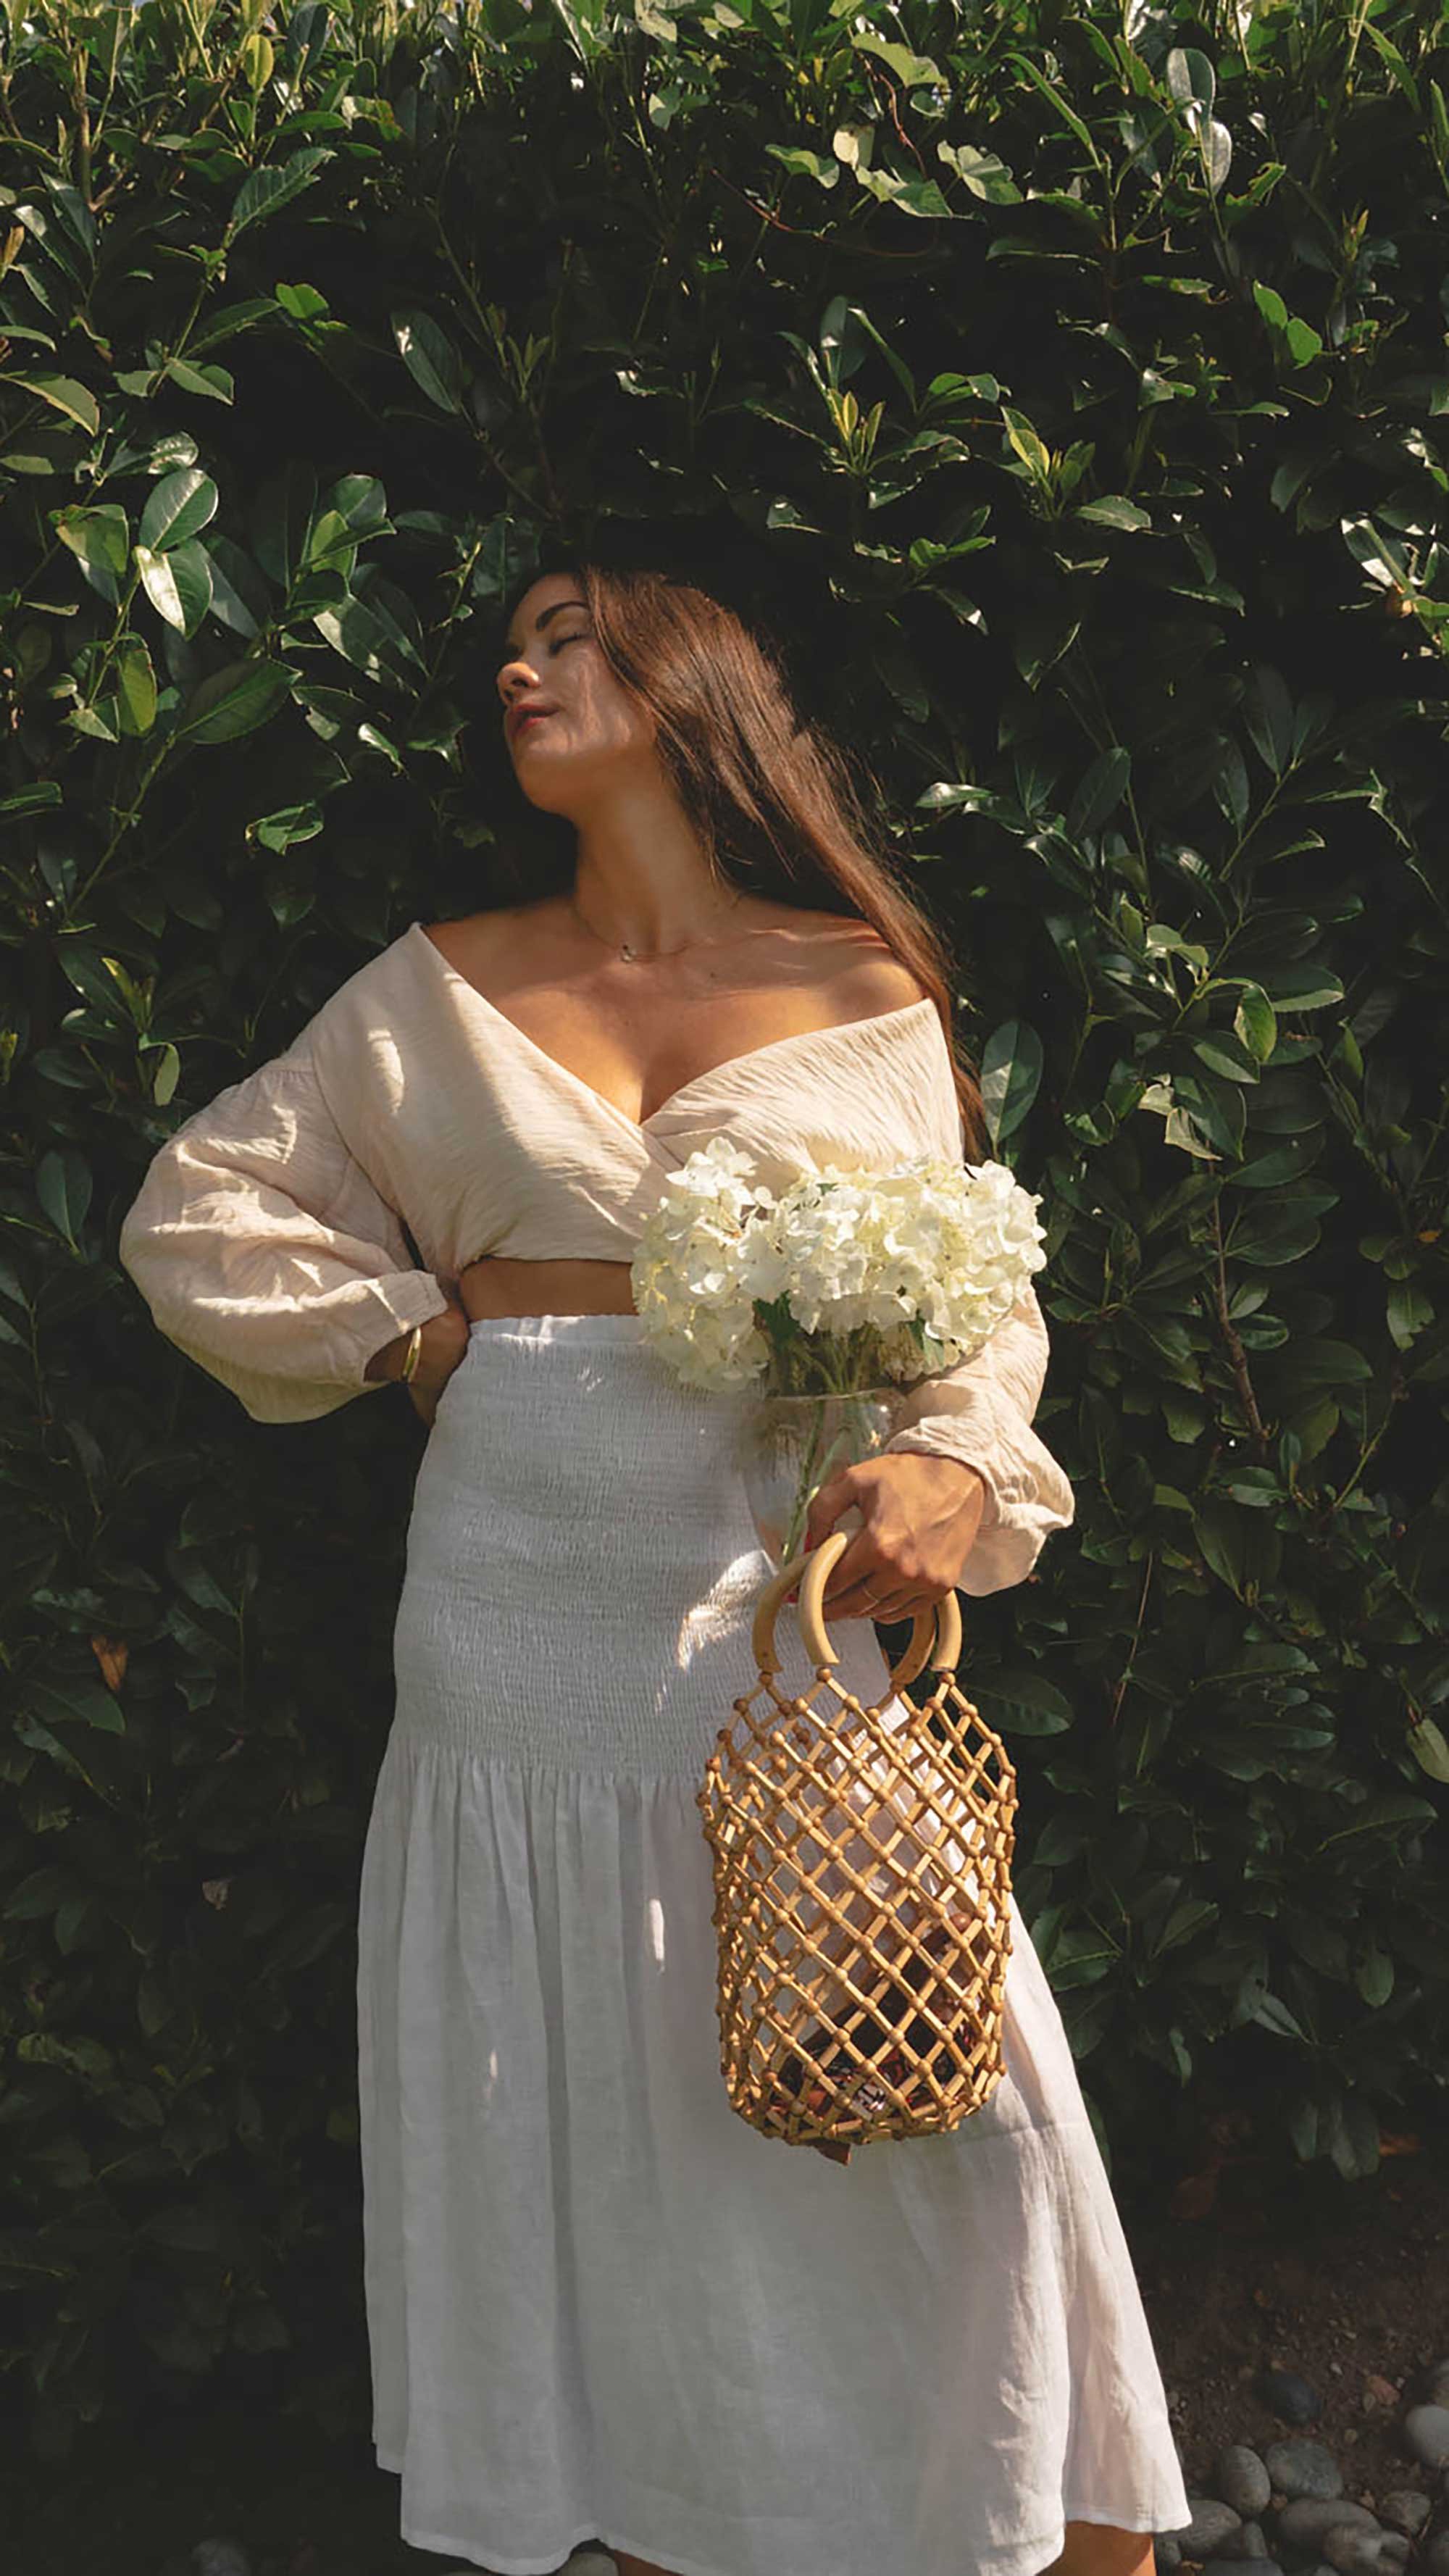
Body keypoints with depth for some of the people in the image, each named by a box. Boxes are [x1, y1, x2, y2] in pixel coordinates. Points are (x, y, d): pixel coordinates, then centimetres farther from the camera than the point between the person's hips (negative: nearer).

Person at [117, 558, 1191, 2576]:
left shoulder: (862, 988, 5)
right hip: (518, 1593, 2)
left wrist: (954, 1469, -19)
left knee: (936, 2099, -1)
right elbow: (195, 1213, 14)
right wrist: (406, 1330, 3)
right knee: (569, 2106, 9)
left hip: (780, 1579, -1)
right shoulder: (445, 986, 9)